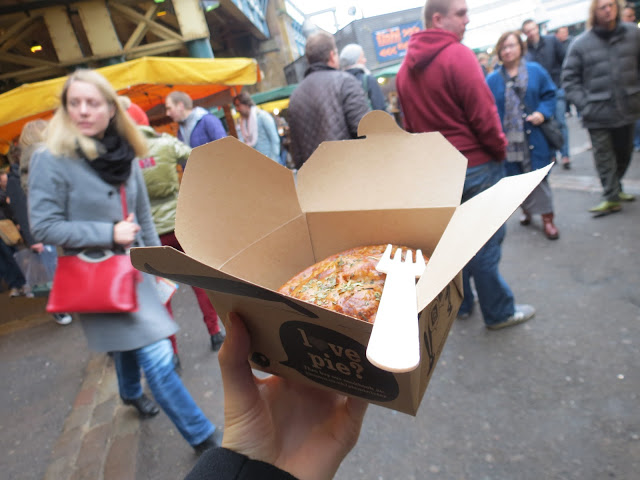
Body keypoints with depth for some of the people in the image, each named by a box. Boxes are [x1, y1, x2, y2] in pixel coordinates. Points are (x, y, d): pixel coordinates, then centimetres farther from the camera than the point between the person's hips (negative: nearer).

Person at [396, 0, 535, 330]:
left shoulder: (405, 68, 8)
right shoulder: (458, 55, -15)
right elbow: (484, 114, -16)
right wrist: (500, 150, -1)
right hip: (475, 166, -7)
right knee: (485, 241, 4)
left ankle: (460, 304, 31)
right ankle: (499, 313, 18)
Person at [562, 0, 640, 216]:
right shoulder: (581, 43, -4)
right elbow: (569, 78, -2)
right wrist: (584, 105, -10)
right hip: (598, 112, -3)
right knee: (604, 156, -1)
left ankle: (615, 187, 35)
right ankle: (611, 197, 8)